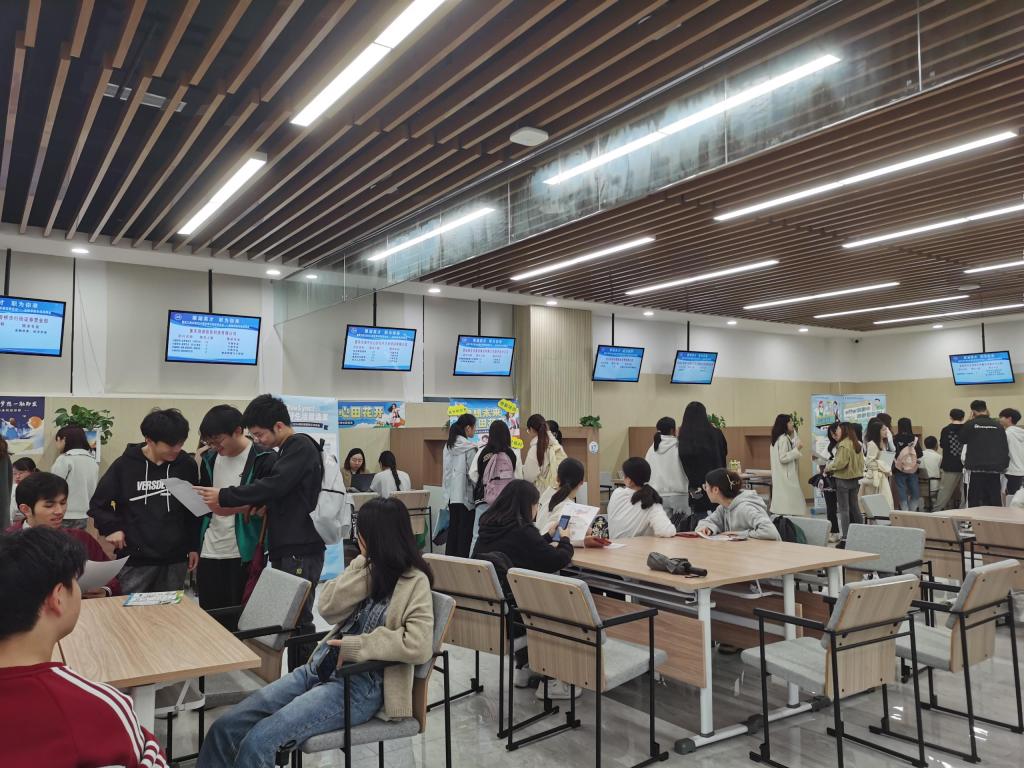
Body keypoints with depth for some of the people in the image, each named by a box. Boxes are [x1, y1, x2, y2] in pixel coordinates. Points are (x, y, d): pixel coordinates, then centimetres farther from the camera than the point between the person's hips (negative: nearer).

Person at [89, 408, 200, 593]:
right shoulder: (125, 465, -5)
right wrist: (111, 527, -8)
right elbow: (98, 504, 7)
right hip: (135, 560, -1)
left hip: (175, 560, 2)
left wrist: (194, 546, 10)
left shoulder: (187, 465, 0)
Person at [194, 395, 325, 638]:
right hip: (286, 550, 9)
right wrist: (260, 504, 5)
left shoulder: (301, 447, -11)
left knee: (297, 620, -7)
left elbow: (273, 485, -21)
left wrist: (224, 497, -14)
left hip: (300, 553, -9)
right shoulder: (287, 450, 19)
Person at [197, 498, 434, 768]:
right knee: (225, 727, -3)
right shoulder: (369, 567, 12)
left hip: (359, 686, -7)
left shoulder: (414, 582, -10)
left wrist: (356, 645, -18)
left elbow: (419, 646, -24)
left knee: (258, 742, -22)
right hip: (319, 669, 7)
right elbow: (327, 608, -1)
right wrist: (364, 564, -8)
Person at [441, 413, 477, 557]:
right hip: (466, 494, -7)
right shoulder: (470, 448, -15)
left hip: (451, 494, 7)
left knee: (452, 529, 14)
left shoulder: (448, 446, 6)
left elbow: (446, 470, 11)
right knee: (465, 532, 1)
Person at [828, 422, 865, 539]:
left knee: (843, 509, -3)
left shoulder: (843, 444, -18)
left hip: (843, 479, -8)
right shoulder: (857, 444, 8)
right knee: (854, 507, 16)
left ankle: (845, 537, -2)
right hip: (855, 479, 8)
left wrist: (828, 467, -7)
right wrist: (859, 473, 19)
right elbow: (861, 462, 12)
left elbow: (840, 463, -20)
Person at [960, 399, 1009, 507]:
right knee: (995, 500, 8)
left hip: (976, 468, -3)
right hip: (994, 469, 3)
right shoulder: (998, 426, 3)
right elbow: (1005, 448, 6)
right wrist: (1004, 466, 15)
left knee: (974, 501, 2)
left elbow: (962, 440, 12)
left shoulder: (970, 425, -6)